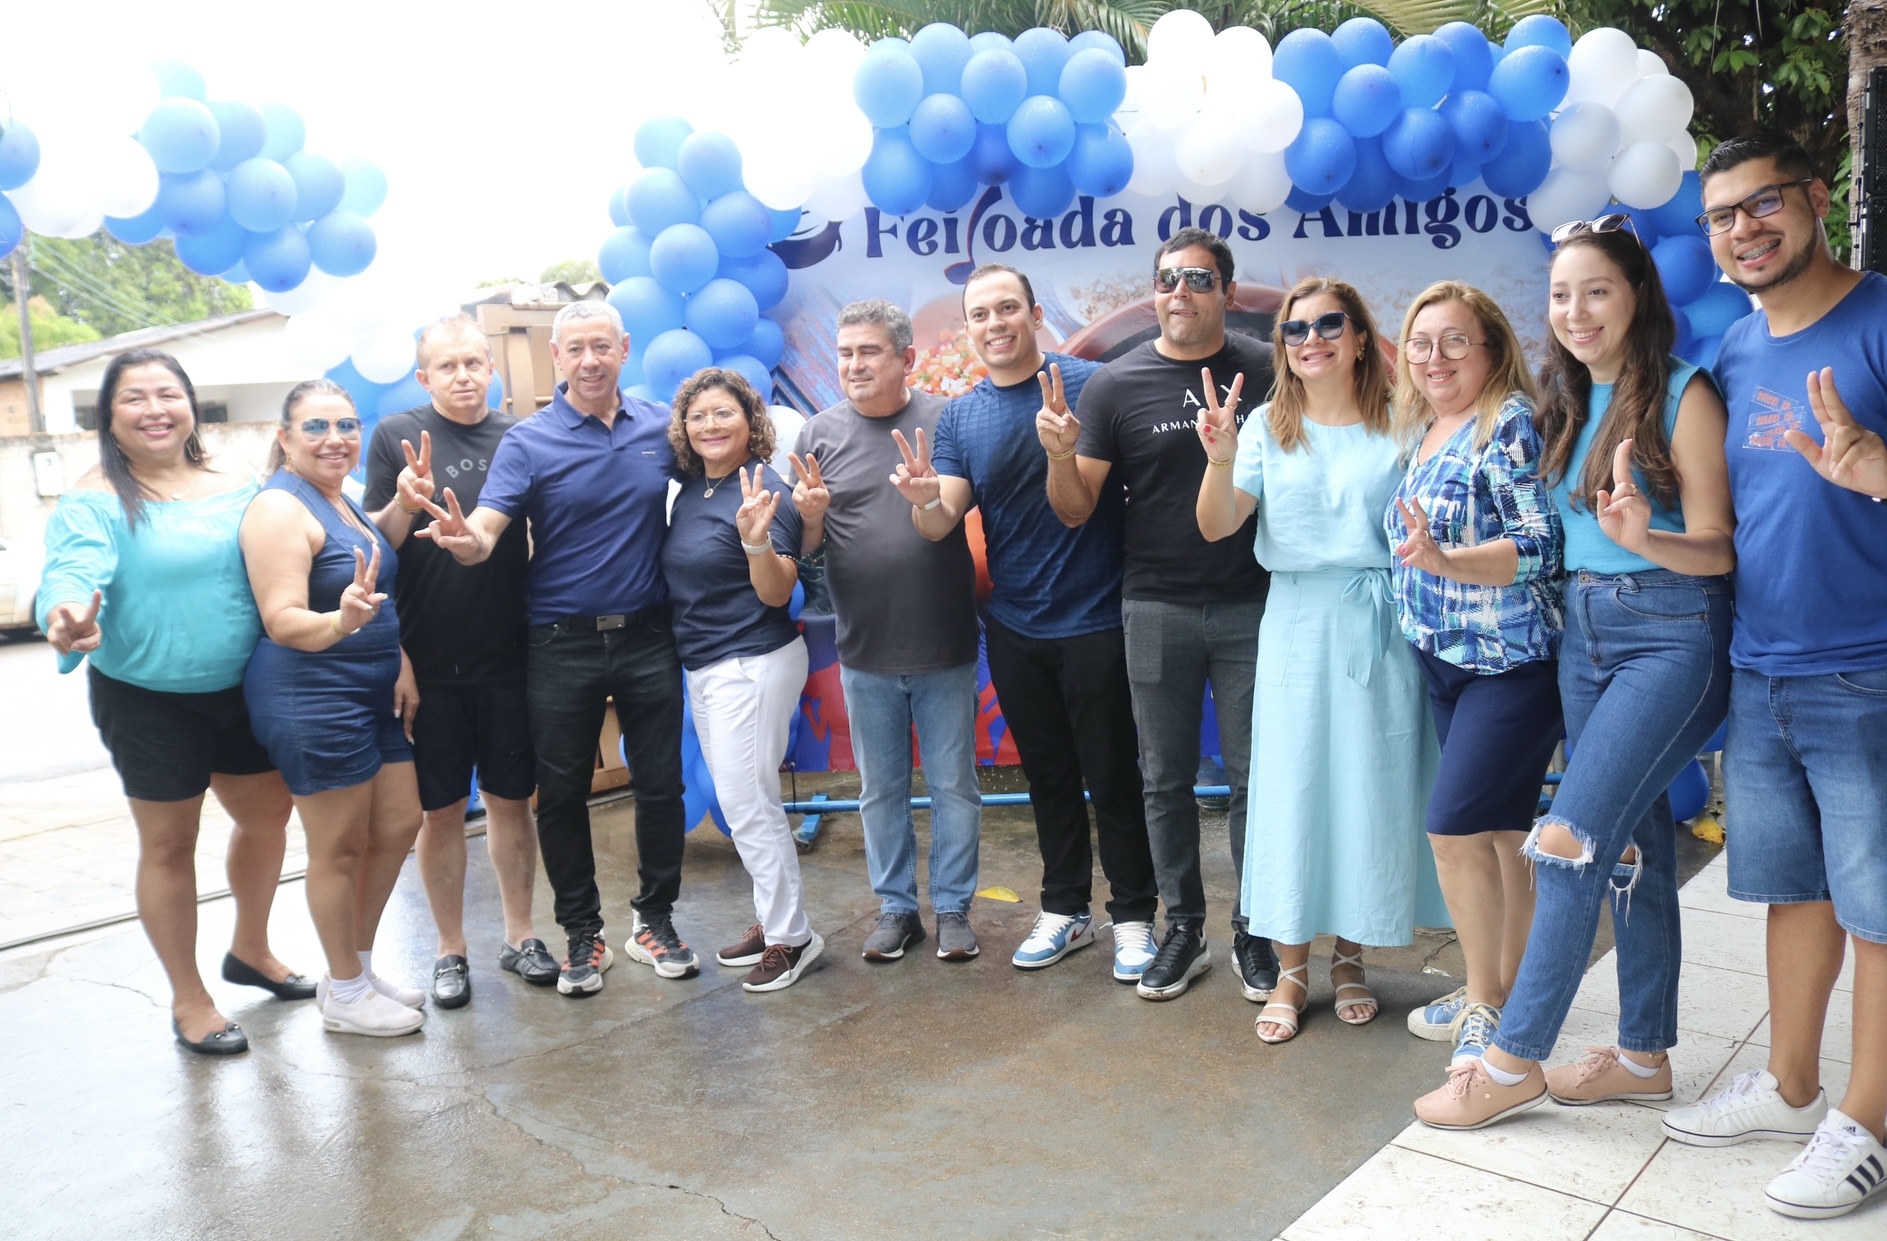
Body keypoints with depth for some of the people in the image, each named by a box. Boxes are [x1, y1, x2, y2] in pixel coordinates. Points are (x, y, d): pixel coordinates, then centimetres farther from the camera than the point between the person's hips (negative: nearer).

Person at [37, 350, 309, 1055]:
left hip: (241, 690, 5)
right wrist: (68, 618, -51)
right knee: (170, 843, 8)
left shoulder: (236, 486, 1)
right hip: (148, 701, -5)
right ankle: (188, 1001, 25)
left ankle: (250, 950, 42)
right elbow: (71, 574, -28)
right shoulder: (94, 502, -13)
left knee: (268, 814, 16)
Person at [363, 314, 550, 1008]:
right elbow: (375, 542, -4)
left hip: (508, 657, 2)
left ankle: (519, 936, 25)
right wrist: (403, 502, -23)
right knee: (441, 811, 7)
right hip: (430, 663, -2)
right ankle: (451, 951, 21)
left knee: (511, 800, 11)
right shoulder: (396, 436, -1)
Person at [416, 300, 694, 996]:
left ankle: (655, 920, 27)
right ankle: (582, 933, 24)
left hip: (648, 637, 2)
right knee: (563, 793, 7)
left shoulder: (661, 425, 2)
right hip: (563, 644, -2)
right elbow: (485, 530, -17)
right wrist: (466, 541, -41)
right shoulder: (528, 442, -6)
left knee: (661, 784, 9)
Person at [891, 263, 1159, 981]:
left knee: (1112, 776, 5)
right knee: (1047, 775, 17)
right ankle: (1065, 910, 33)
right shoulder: (960, 416, 5)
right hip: (1014, 627, 5)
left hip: (1094, 620, -4)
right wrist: (924, 500, -24)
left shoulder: (1089, 383, -8)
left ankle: (1134, 917, 22)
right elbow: (941, 524, -1)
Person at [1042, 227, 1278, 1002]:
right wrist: (1060, 454, -21)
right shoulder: (1116, 385, -1)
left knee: (1253, 773, 7)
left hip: (1250, 604, 0)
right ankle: (1183, 929, 24)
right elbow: (1075, 510, 0)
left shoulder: (1266, 370, 0)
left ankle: (1254, 930, 23)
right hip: (1156, 609, 1)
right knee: (1166, 779, 9)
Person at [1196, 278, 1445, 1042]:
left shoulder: (1398, 425, 3)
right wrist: (1221, 460, -22)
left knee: (1370, 788, 6)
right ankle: (1291, 972, 15)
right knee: (1290, 788, 3)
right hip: (1297, 626, 0)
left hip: (1379, 626, 0)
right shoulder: (1269, 426, 4)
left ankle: (1349, 960, 25)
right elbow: (1217, 527, -4)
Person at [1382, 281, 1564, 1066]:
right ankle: (1498, 989, 26)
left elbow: (1542, 546, -22)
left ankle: (1489, 1002, 10)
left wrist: (1444, 561, -32)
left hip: (1513, 658, -8)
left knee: (1456, 829, -8)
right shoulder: (1424, 433, 11)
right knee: (1500, 832, 15)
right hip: (1446, 659, 8)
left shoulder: (1511, 422, -13)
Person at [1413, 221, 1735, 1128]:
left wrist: (1643, 538, -30)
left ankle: (1515, 1059, -1)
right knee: (1632, 843, 13)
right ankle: (1645, 1053, 24)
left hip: (1673, 636, -7)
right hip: (1583, 631, 7)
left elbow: (1717, 549, -11)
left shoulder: (1682, 395, -9)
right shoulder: (1563, 402, 11)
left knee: (1571, 839, -12)